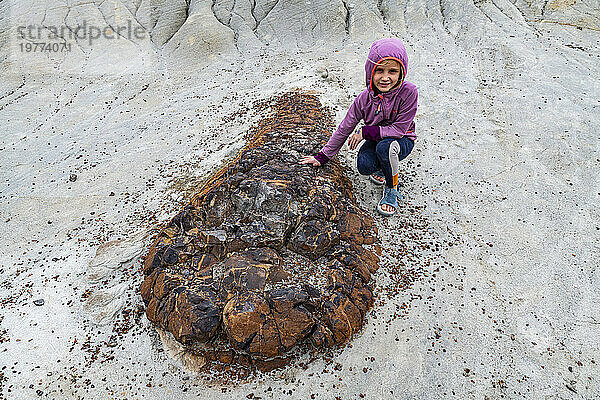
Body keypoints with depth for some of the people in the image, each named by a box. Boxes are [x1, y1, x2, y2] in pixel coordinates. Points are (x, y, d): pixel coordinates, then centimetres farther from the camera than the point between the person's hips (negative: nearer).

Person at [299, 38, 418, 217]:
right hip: (375, 140, 2)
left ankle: (391, 189, -10)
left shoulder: (408, 92, -25)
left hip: (402, 141, -2)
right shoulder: (364, 99, -15)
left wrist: (365, 132, -23)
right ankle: (379, 168, 10)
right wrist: (323, 156, -3)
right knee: (364, 165, -30)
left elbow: (399, 129, -24)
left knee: (385, 147, -38)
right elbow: (344, 129, -6)